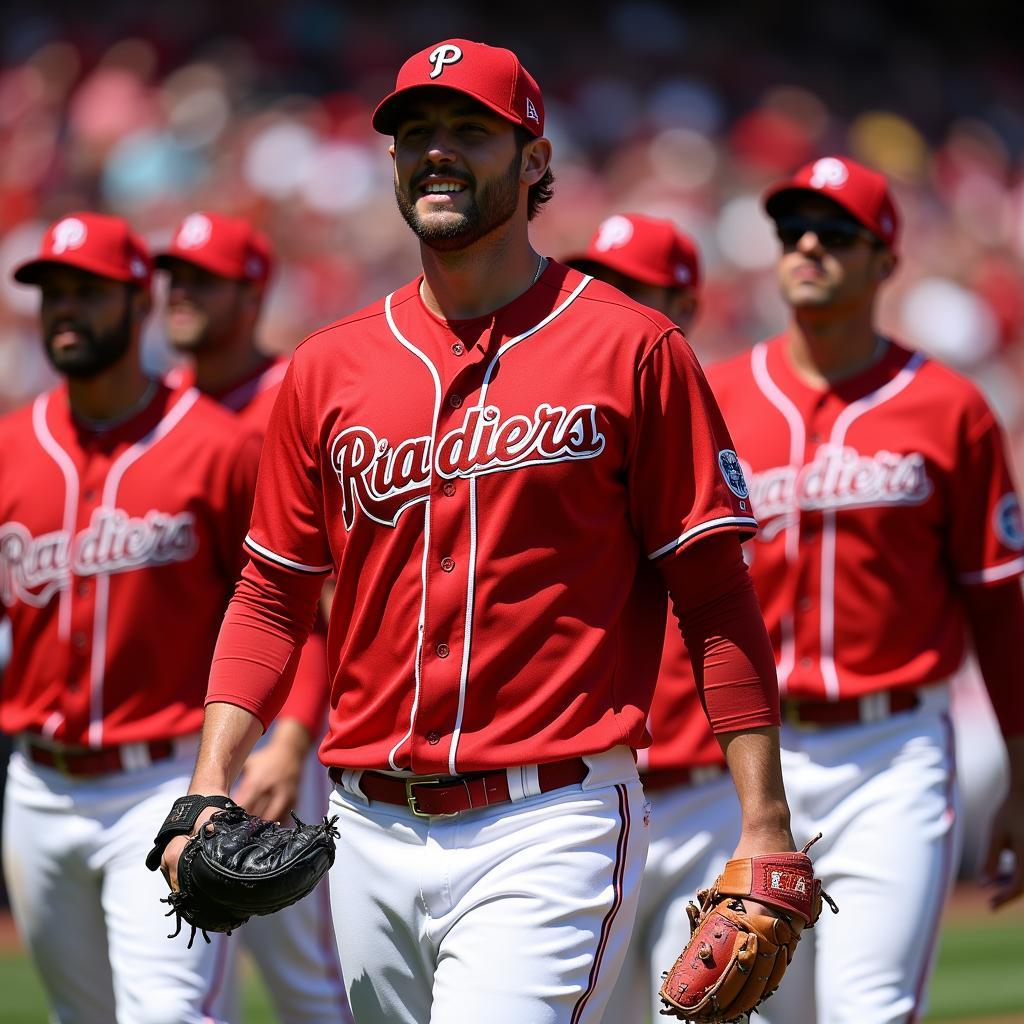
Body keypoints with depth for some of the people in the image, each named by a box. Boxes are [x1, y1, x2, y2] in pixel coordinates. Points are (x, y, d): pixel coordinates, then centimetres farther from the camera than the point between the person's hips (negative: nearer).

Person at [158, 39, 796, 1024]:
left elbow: (715, 598, -3)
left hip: (548, 828, -5)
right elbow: (272, 598, 14)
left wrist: (764, 827, -9)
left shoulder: (630, 349, -1)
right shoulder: (327, 368, 11)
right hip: (371, 830, 5)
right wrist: (211, 786, 1)